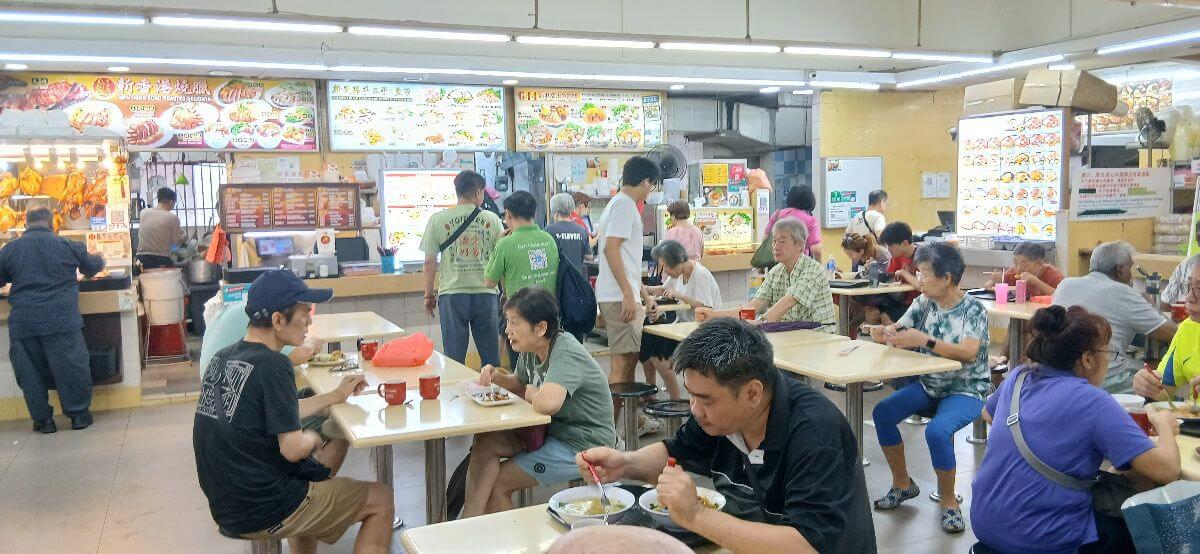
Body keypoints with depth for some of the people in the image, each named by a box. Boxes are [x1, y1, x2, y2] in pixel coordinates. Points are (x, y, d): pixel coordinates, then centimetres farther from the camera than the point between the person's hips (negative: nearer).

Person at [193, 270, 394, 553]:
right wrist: (312, 438, -1)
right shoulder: (271, 366, -22)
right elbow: (293, 448, -23)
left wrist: (336, 396, 16)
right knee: (381, 499, 6)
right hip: (261, 513, -8)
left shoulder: (223, 358, 3)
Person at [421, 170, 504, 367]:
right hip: (485, 294, 1)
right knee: (491, 358, 11)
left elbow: (430, 262, 0)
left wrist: (429, 295, 10)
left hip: (452, 295, -1)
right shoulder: (492, 219, 1)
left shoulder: (438, 220, -1)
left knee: (454, 359, 5)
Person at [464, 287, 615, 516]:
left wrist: (532, 394, -18)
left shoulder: (566, 353, -25)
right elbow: (520, 383, 21)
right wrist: (497, 377, -1)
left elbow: (547, 403, -43)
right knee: (485, 441, -10)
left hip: (583, 445, -8)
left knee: (497, 484, -7)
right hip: (553, 432, 8)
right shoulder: (530, 350, 2)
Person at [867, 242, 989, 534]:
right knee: (883, 412, -12)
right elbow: (897, 331, 3)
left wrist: (925, 340, -38)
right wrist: (882, 332, -22)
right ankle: (902, 484, 7)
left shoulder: (973, 310, -14)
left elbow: (969, 352, -27)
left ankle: (949, 501, -8)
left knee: (937, 431, -32)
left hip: (965, 390, -6)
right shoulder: (923, 303, 2)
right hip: (928, 384, 6)